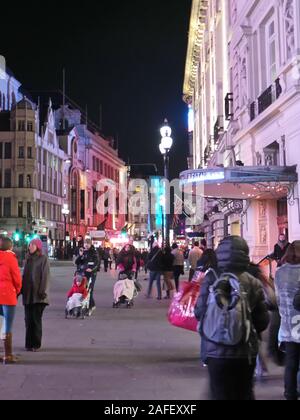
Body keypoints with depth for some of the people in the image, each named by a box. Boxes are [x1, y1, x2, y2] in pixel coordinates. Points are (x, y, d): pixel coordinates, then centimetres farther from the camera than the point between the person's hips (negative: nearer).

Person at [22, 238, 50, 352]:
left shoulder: (43, 259, -3)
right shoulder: (28, 259, 15)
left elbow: (46, 276, -9)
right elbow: (24, 276, 17)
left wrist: (43, 291, -16)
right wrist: (21, 290, 12)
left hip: (38, 295, -5)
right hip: (27, 294, 5)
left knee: (36, 319, -3)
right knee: (28, 319, 5)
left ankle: (36, 344, 5)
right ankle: (29, 343, 13)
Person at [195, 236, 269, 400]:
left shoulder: (212, 279, -13)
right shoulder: (254, 283, -3)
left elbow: (200, 313, -10)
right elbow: (262, 321, 2)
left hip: (219, 351, -3)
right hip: (247, 351, 3)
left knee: (222, 394, 7)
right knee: (245, 394, 20)